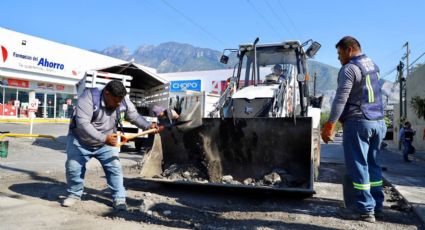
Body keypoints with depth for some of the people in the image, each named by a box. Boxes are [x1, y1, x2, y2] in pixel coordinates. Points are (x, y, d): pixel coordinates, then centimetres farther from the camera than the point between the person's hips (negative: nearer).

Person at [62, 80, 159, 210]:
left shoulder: (124, 102, -16)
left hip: (107, 143, 3)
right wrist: (104, 138, -45)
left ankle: (119, 199, 6)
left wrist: (148, 126, -22)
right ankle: (74, 194, 27)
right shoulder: (88, 98, -30)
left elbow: (134, 117, -3)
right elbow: (82, 124, -38)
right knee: (73, 167, 3)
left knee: (114, 168, -5)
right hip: (80, 140, -2)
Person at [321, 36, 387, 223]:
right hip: (378, 121, 9)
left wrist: (330, 125, -19)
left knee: (358, 166, -3)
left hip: (358, 122, -9)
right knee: (372, 164, 14)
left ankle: (364, 209, 1)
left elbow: (341, 99, -19)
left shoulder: (350, 68, -11)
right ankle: (376, 205, 19)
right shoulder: (373, 66, 18)